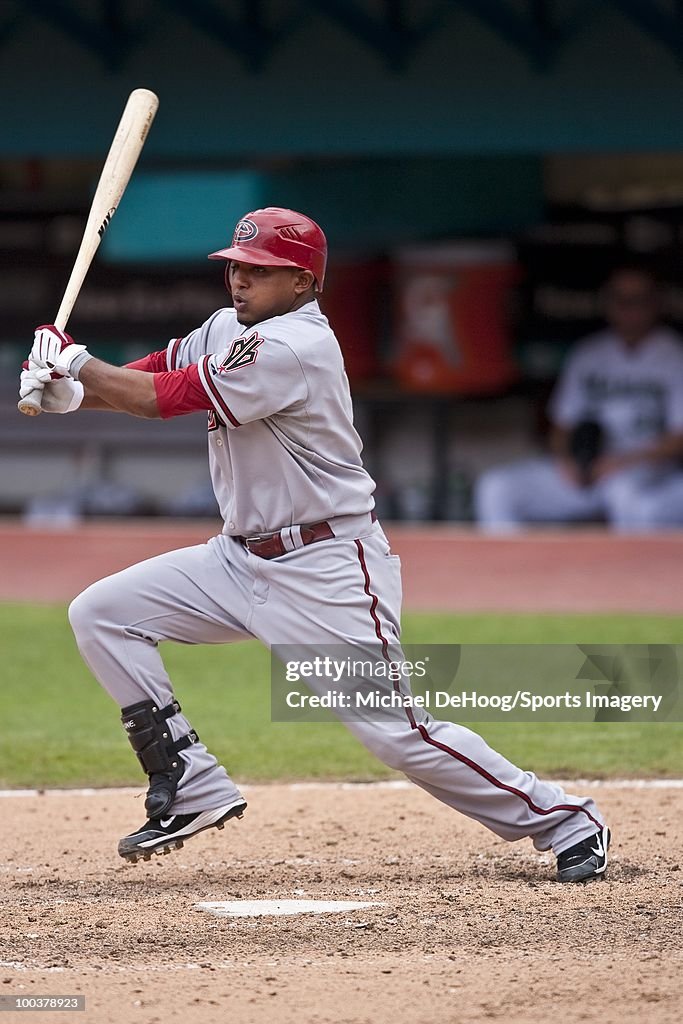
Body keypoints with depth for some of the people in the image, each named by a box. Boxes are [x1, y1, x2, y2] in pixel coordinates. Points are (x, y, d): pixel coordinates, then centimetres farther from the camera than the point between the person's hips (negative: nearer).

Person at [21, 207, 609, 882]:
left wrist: (73, 362, -8)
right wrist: (69, 390, -12)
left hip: (326, 569, -9)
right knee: (100, 614, 0)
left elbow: (162, 398, -20)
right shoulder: (229, 327, 8)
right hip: (242, 557, 9)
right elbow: (150, 377, 8)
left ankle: (566, 822, 1)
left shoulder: (294, 347, -21)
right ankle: (192, 789, 4)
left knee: (397, 732, -13)